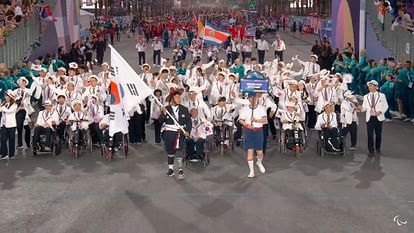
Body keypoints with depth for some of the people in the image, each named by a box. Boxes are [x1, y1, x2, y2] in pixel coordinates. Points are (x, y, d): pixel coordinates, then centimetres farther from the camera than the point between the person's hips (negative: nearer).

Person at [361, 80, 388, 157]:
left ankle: (378, 149, 29)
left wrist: (380, 112, -13)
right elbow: (364, 107, 5)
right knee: (370, 135, -4)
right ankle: (371, 151, 4)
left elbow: (385, 106, 3)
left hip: (378, 117, -1)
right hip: (369, 118, 1)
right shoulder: (366, 97, 8)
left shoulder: (381, 96, 2)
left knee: (378, 134, 9)